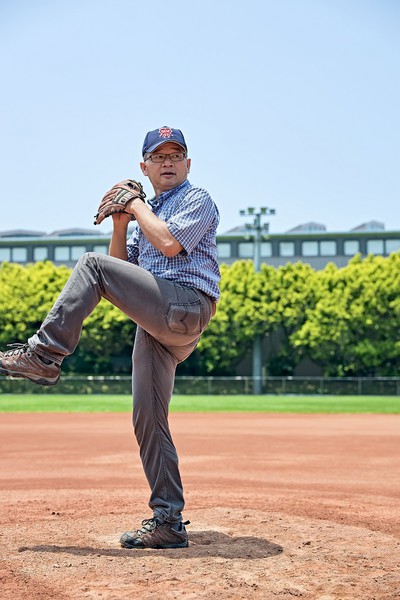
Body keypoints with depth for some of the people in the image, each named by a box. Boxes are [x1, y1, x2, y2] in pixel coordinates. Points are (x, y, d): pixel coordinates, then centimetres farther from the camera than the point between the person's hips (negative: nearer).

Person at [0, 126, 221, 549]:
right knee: (148, 420, 2)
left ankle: (45, 354, -16)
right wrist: (120, 224, 8)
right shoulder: (150, 213, 29)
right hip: (157, 323, 8)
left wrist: (137, 208, 0)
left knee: (92, 264, -16)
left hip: (187, 305, -8)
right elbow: (125, 269, 21)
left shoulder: (197, 199, 5)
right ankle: (168, 523, 3)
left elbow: (169, 243, -13)